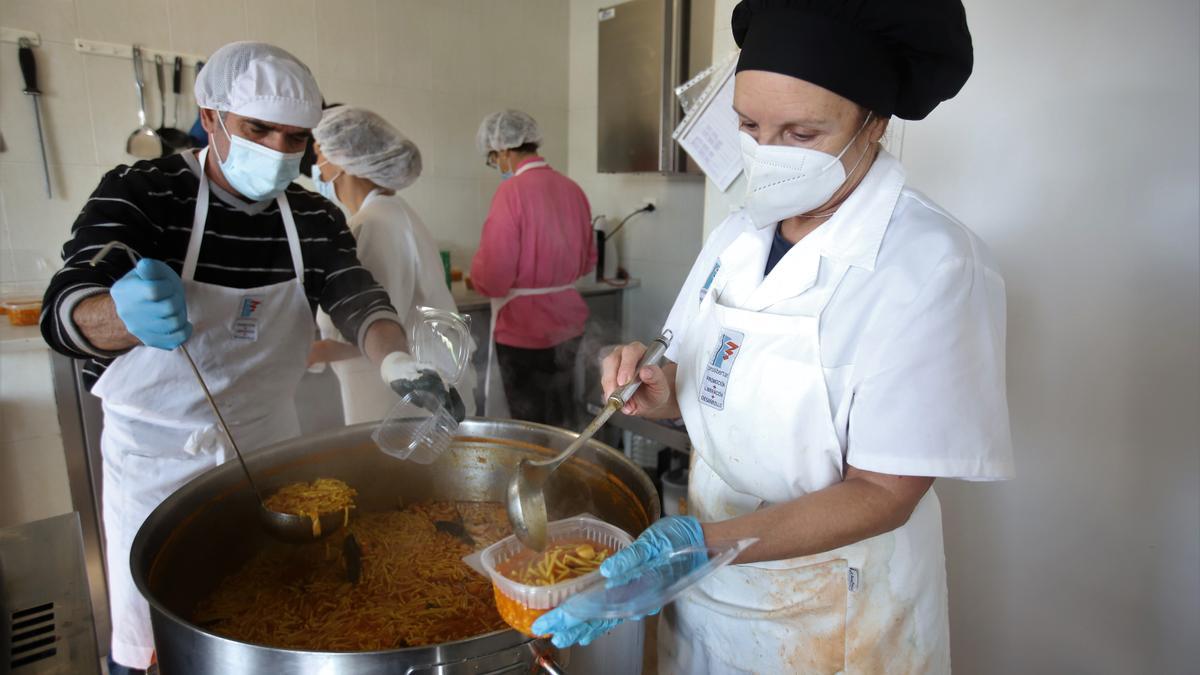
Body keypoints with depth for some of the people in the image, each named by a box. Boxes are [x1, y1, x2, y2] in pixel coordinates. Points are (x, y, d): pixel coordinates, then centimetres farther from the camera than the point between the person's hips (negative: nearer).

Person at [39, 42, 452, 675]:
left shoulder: (315, 218, -2)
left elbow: (357, 299, -13)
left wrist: (399, 365, -35)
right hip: (156, 457, -3)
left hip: (269, 443, 3)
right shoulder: (138, 192, -13)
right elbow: (64, 314, -22)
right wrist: (130, 314, -47)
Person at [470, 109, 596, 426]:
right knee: (561, 424, 19)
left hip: (525, 330, -7)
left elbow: (493, 280, -18)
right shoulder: (571, 188, 4)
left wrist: (476, 270, 2)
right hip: (568, 325, 7)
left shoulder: (512, 190, -16)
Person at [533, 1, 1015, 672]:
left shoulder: (935, 264, -22)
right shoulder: (738, 233, -3)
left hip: (830, 618, -5)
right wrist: (657, 389, -16)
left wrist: (706, 540, -34)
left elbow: (884, 492, -23)